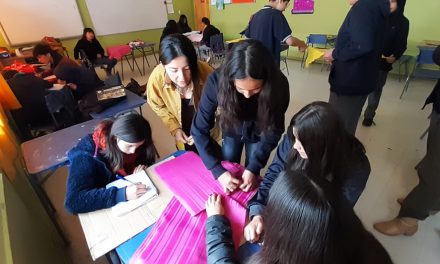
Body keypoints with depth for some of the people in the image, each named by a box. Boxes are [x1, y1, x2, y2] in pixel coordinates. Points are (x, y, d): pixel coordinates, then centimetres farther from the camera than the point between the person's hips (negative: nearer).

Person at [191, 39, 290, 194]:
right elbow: (200, 130, -27)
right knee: (227, 172, 17)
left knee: (251, 177, 13)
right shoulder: (217, 81, -35)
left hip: (258, 134, 0)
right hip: (231, 132, 1)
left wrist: (254, 168, -26)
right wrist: (218, 170, -31)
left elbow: (273, 132, -20)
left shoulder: (278, 84, -34)